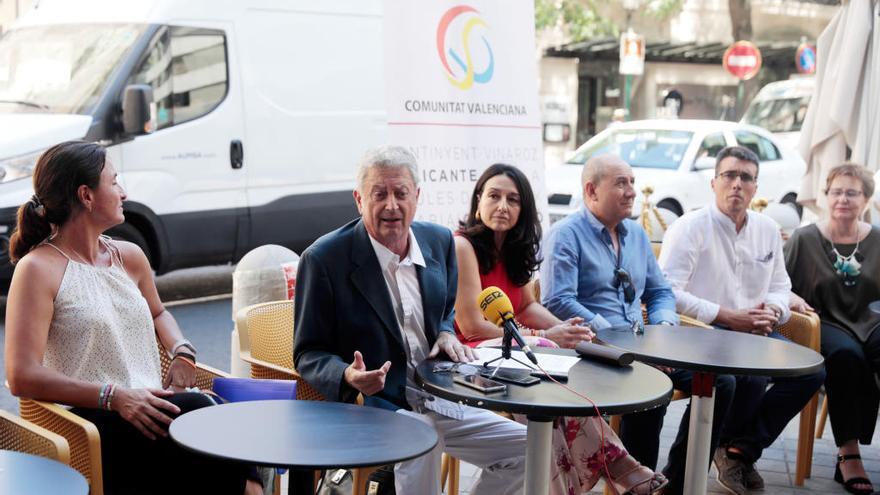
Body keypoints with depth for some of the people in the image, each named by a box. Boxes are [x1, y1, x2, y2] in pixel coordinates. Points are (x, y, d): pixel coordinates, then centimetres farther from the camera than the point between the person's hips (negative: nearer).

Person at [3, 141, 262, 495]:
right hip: (93, 422, -6)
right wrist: (113, 396, -21)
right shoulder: (38, 269, -4)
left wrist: (182, 353, 13)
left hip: (150, 408, 6)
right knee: (197, 412, -32)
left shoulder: (129, 257, 17)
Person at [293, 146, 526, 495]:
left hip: (436, 402, 7)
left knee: (523, 447, 1)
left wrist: (446, 334, -1)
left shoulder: (439, 241, 5)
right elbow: (308, 354, -6)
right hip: (369, 404, -6)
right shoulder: (324, 259, -11)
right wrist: (348, 376, -28)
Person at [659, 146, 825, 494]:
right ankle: (724, 447, 0)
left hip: (754, 333, 7)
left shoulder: (768, 230, 14)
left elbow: (780, 285, 22)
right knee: (752, 376, -32)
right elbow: (667, 292, -17)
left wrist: (772, 312, -4)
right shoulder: (689, 228, -7)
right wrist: (729, 317, -18)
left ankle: (741, 450, -1)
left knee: (811, 371, -13)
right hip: (701, 333, -7)